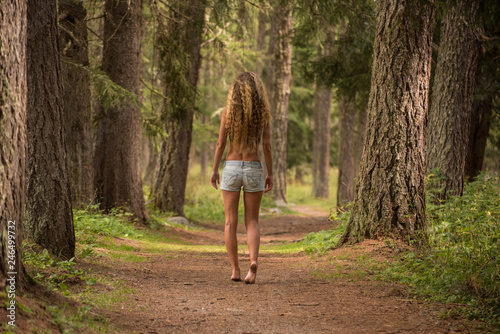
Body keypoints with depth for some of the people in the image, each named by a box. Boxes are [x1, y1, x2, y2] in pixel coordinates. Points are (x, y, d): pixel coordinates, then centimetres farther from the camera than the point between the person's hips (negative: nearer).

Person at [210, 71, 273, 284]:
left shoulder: (228, 111, -3)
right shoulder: (263, 113, -2)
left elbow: (221, 144, -2)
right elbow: (267, 147, -4)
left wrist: (214, 170, 7)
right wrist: (270, 174, 4)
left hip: (231, 168, 0)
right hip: (254, 169, 1)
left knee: (231, 222, 7)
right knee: (252, 222, 9)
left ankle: (235, 270, 6)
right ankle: (253, 261, -14)